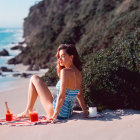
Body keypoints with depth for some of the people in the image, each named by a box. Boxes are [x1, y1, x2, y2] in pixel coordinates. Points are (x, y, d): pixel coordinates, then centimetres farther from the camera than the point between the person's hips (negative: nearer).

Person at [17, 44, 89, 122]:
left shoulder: (65, 72, -20)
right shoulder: (78, 73, 5)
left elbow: (61, 96, -24)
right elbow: (79, 95, 12)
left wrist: (55, 115, -20)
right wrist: (85, 111, 20)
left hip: (59, 112, -9)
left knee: (34, 79, 2)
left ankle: (28, 111, 12)